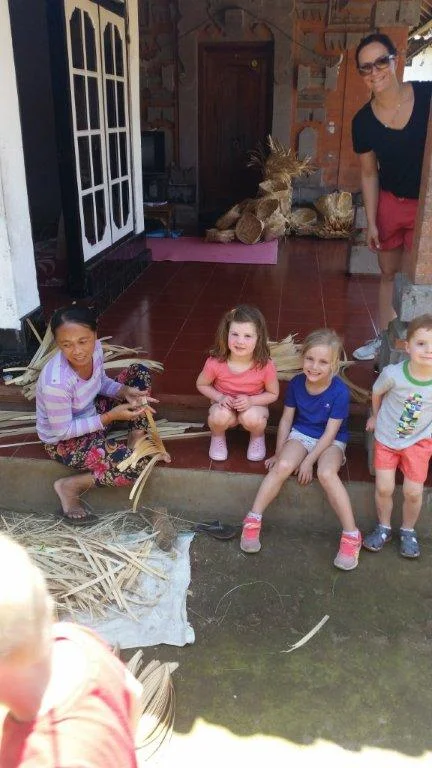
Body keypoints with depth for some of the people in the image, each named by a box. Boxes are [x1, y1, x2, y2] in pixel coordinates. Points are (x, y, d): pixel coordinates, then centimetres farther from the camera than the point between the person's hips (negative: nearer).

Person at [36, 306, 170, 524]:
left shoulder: (95, 349, -17)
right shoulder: (56, 383, -37)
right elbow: (63, 431, -25)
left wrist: (125, 391, -16)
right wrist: (110, 417, -26)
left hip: (91, 413, 8)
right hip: (64, 441, -8)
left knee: (139, 372, 2)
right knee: (135, 467, -24)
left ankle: (136, 441, 2)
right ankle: (70, 486, -3)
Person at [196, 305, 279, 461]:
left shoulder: (265, 366, -25)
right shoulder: (215, 362, -23)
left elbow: (273, 394, -8)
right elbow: (201, 385, -4)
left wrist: (251, 400, -25)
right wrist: (220, 397, -21)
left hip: (254, 406, 0)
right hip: (225, 405, 0)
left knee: (251, 418, -34)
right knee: (220, 416, -34)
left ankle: (258, 437, 3)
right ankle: (217, 436, 3)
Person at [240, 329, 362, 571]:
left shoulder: (340, 391, -21)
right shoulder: (296, 384, -11)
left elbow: (330, 432, -17)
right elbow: (286, 419, 0)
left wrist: (309, 461, -19)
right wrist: (279, 452, 2)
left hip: (332, 441, -2)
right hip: (301, 434, 3)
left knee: (327, 473, -33)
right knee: (282, 466, -26)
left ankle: (352, 535, -22)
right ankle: (253, 521, -17)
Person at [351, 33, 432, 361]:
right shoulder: (363, 121, -8)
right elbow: (369, 174, 1)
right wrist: (371, 222, 1)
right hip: (389, 203, 3)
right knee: (389, 274, 16)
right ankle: (385, 338, 33)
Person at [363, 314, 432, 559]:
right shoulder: (393, 374, -26)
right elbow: (377, 392, -2)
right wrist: (375, 417, 12)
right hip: (387, 438, 0)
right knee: (384, 488, 1)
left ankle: (408, 531, 28)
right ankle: (384, 527, 28)